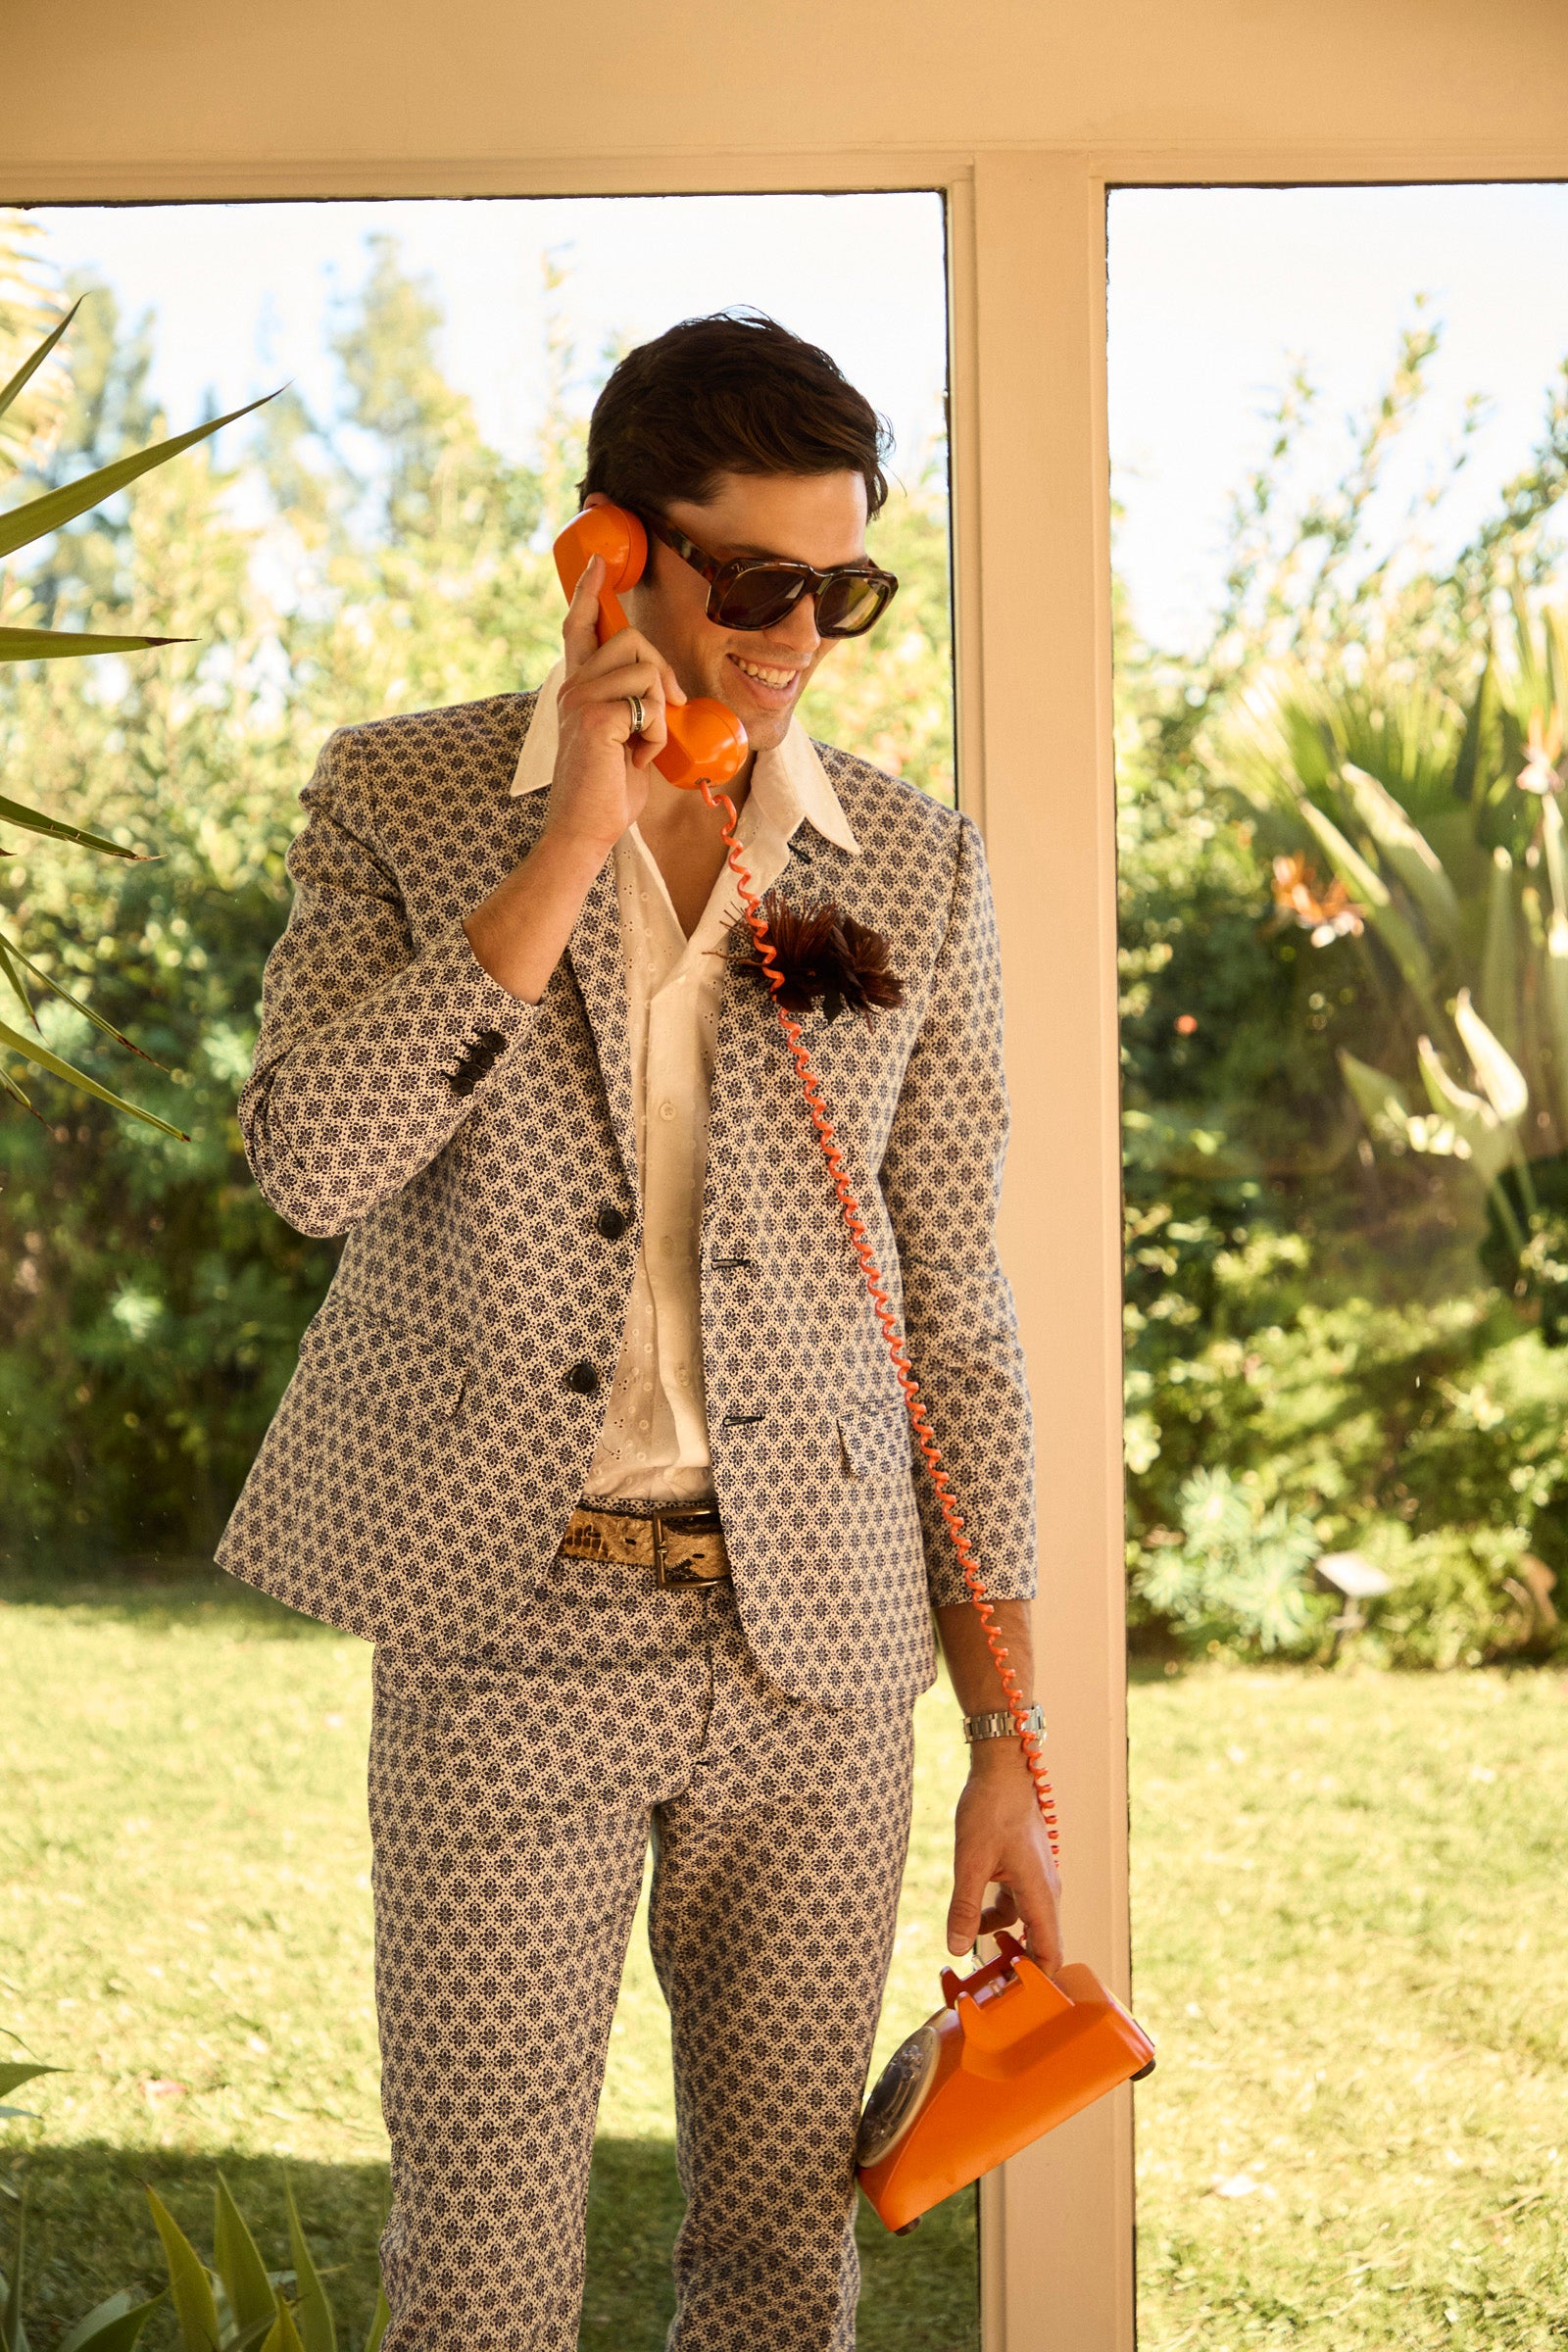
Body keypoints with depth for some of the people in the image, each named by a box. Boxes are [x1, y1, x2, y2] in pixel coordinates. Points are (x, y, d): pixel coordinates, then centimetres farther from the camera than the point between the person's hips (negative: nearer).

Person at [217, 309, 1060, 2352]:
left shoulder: (916, 866, 4)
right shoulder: (402, 800, 0)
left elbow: (957, 1313, 6)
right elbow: (307, 1162, -16)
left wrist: (1010, 1742, 3)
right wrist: (572, 843, -18)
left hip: (818, 1645, 2)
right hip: (509, 1639, -2)